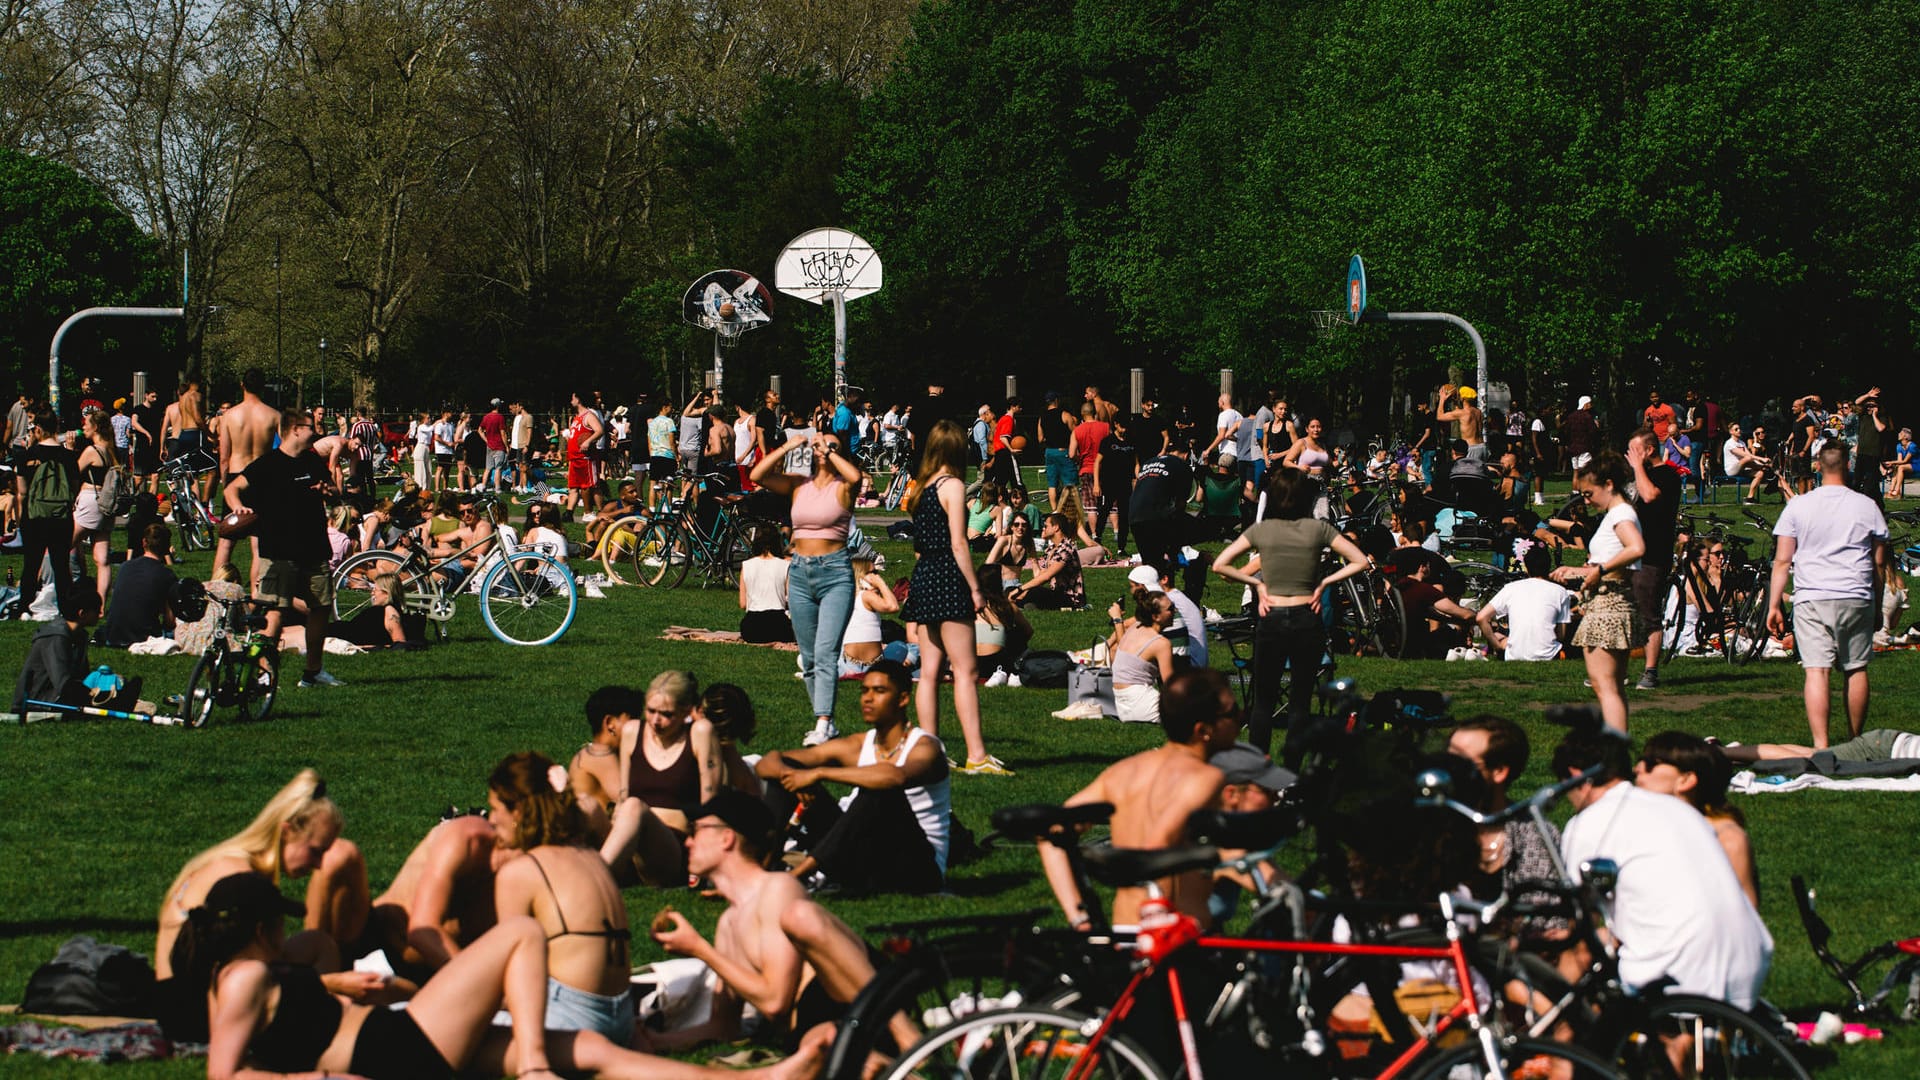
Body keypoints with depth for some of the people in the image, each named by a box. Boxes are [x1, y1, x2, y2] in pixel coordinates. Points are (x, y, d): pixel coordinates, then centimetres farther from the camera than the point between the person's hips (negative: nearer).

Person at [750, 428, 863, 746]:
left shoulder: (842, 487, -1)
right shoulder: (799, 485, 9)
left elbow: (855, 475, -25)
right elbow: (758, 475, -2)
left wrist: (829, 451, -12)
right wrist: (788, 446, -5)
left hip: (835, 571, -5)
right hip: (800, 572, 5)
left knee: (826, 652, -15)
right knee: (808, 657, 10)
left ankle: (822, 725, -21)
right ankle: (824, 721, 19)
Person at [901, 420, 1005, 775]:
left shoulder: (920, 489, 13)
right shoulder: (952, 486, -9)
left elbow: (919, 542, 14)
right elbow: (958, 544, -14)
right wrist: (975, 588, -11)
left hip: (922, 575, 8)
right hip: (947, 577, -8)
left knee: (930, 671, 8)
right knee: (965, 670, -9)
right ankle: (977, 755, -13)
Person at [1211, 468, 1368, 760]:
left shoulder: (1261, 530, -2)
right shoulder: (1318, 529, -4)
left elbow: (1220, 565, -3)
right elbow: (1359, 562, -3)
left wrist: (1256, 583, 2)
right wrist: (1324, 583, 0)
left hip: (1272, 620, 0)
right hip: (1308, 620, 0)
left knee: (1263, 700, 10)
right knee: (1300, 701, 7)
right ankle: (1292, 769, 6)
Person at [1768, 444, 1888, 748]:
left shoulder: (1798, 507, 1)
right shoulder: (1867, 507, 4)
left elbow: (1782, 560, 0)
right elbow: (1878, 562, 10)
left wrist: (1774, 604, 5)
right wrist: (1878, 603, 21)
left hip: (1812, 598, -1)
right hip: (1857, 598, 1)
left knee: (1816, 671, -8)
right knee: (1856, 670, 13)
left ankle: (1820, 746, -18)